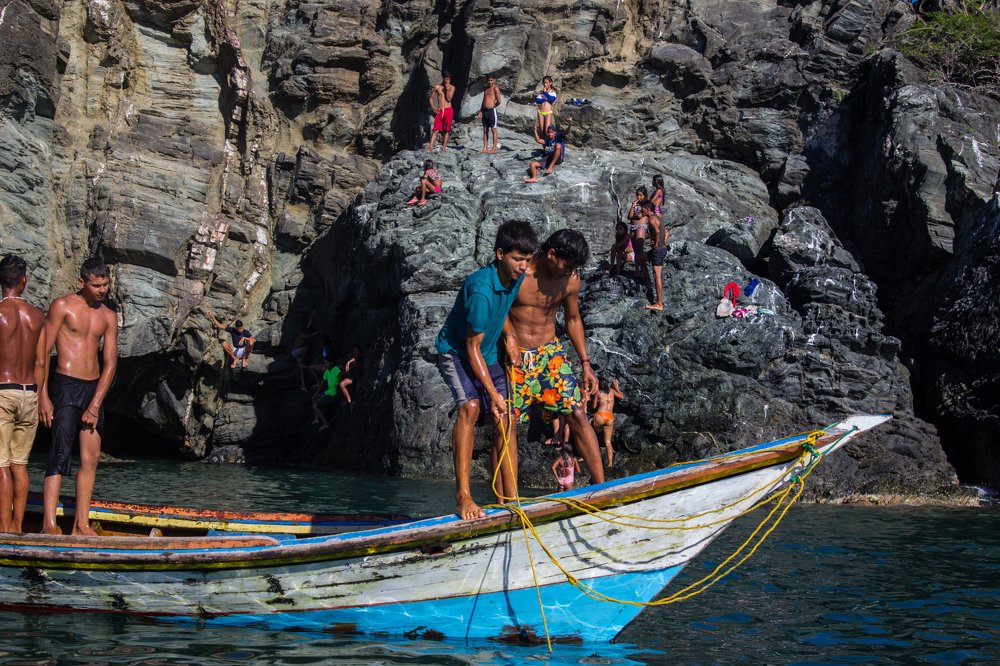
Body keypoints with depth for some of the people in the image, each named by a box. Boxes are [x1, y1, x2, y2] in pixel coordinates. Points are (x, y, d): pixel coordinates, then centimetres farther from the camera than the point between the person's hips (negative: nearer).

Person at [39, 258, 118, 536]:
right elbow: (42, 352, -7)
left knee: (91, 458, 4)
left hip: (95, 389, 6)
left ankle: (81, 524, 9)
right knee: (60, 454, -12)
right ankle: (49, 525, -15)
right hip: (65, 387, -6)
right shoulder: (62, 306, -5)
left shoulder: (108, 316, 10)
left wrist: (95, 406, -2)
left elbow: (110, 363, 7)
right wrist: (42, 396, -14)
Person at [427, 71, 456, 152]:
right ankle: (430, 147, -19)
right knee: (436, 129, -11)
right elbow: (431, 98, 11)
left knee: (446, 130, 1)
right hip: (439, 110, -1)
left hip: (448, 110, 1)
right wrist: (432, 107, -1)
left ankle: (444, 147, 6)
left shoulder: (452, 88, 4)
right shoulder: (437, 87, 4)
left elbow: (449, 99, -6)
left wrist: (447, 89, -11)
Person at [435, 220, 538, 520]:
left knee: (505, 419, -3)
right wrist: (493, 392, -25)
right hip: (456, 352, -8)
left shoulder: (517, 277, -6)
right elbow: (472, 346, -25)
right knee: (470, 406, -29)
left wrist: (508, 336, 1)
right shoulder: (481, 289, -31)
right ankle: (463, 496, -32)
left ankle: (508, 498, 2)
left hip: (488, 354, 8)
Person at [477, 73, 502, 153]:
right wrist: (481, 111, 14)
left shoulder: (495, 88, -7)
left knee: (493, 129, -3)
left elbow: (498, 101, -14)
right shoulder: (486, 89, 18)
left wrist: (493, 106, 2)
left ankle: (494, 148, -1)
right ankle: (484, 148, 10)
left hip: (492, 110, -8)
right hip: (485, 111, 8)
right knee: (485, 130, 7)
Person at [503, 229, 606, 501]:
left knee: (577, 414, -9)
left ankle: (601, 485, -5)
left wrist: (585, 364, 12)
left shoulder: (570, 280, -2)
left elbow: (572, 320, 13)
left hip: (550, 353, 3)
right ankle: (510, 501, 1)